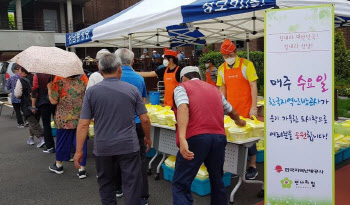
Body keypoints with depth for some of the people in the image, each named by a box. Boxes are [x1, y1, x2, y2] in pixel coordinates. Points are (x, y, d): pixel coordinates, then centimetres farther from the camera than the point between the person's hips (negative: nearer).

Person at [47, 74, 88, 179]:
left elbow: (53, 101, -8)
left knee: (61, 141, 15)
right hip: (82, 118, 2)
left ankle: (58, 165, 34)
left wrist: (49, 88, 5)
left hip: (64, 118, -1)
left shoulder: (59, 79, -9)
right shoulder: (83, 77, -1)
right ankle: (82, 169, 10)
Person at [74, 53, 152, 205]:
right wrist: (148, 138, 15)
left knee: (106, 183, 20)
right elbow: (145, 119, -1)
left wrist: (79, 150, -1)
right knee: (131, 184, 7)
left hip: (102, 147, 1)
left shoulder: (91, 91, -5)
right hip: (128, 145, -1)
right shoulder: (132, 90, -4)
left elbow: (83, 124, -7)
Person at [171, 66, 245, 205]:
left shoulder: (181, 88, 9)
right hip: (219, 137, 5)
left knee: (180, 185, 0)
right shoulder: (214, 89, 25)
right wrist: (238, 121, 60)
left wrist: (182, 139, -24)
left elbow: (183, 108, -12)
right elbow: (231, 111, 38)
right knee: (217, 180, 23)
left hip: (195, 138, -5)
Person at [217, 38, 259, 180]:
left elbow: (253, 86, -8)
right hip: (231, 109, 4)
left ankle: (252, 166, 15)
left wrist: (254, 107, -14)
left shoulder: (246, 65, -6)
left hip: (246, 109, -4)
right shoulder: (222, 69, 7)